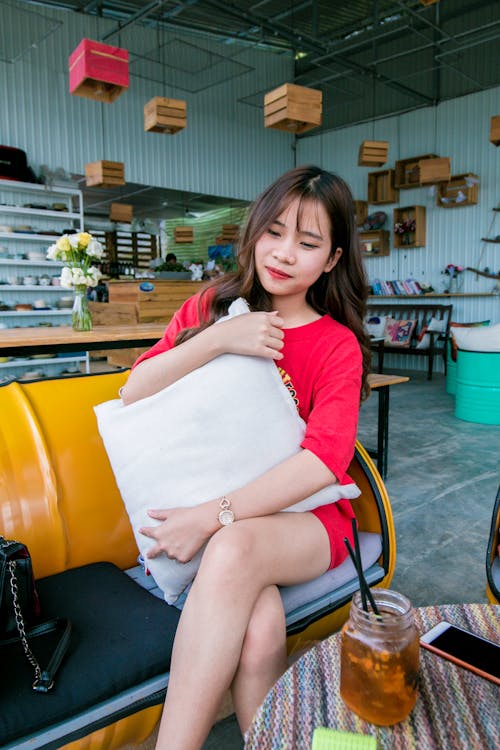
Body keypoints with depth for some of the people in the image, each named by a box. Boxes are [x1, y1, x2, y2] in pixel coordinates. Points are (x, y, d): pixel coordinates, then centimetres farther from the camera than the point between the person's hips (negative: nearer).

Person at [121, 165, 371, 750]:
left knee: (234, 548, -34)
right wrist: (217, 339, -16)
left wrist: (212, 518, -26)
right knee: (259, 632, -30)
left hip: (304, 514, -1)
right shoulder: (212, 307, 6)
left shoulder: (338, 347, -2)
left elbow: (322, 461, -16)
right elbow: (133, 393, -2)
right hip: (215, 517, 1)